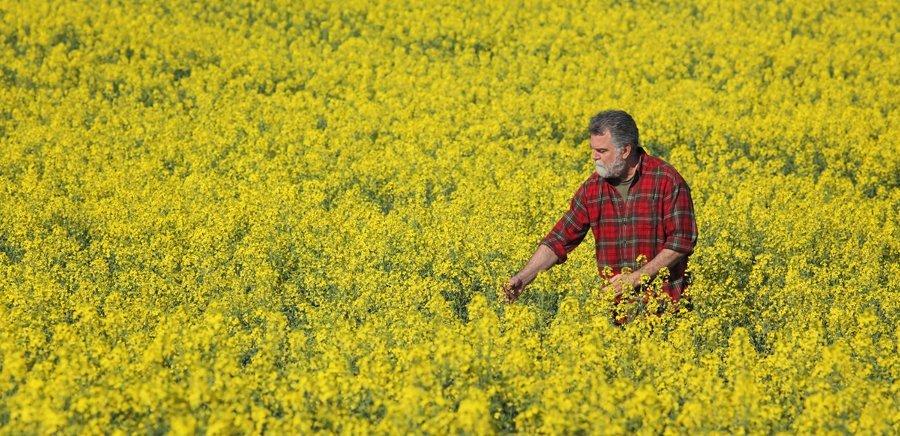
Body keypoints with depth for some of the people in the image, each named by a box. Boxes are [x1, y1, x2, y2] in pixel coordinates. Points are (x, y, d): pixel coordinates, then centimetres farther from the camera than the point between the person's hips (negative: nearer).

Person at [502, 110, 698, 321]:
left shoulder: (667, 181, -10)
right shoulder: (593, 187, 4)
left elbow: (683, 241, -13)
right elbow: (561, 239, 5)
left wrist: (636, 278, -18)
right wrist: (522, 278, -7)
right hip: (616, 304, 4)